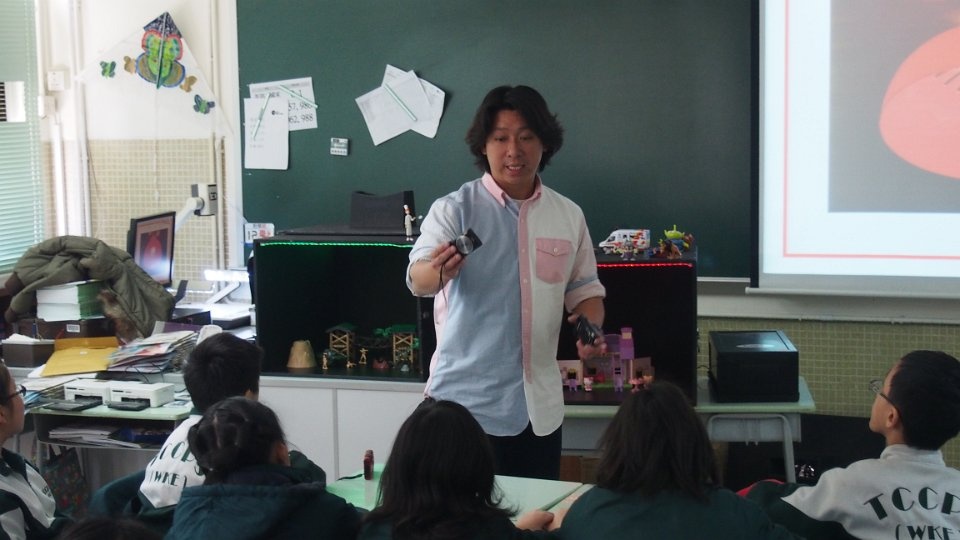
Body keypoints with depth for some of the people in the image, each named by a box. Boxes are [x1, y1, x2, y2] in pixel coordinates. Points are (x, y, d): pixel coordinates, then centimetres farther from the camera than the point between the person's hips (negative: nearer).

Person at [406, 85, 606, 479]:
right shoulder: (455, 209, -5)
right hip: (464, 402, -4)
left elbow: (585, 288, 16)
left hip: (538, 405, 4)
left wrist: (591, 328, -5)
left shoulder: (569, 216, 6)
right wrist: (439, 271, -42)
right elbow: (417, 279, -19)